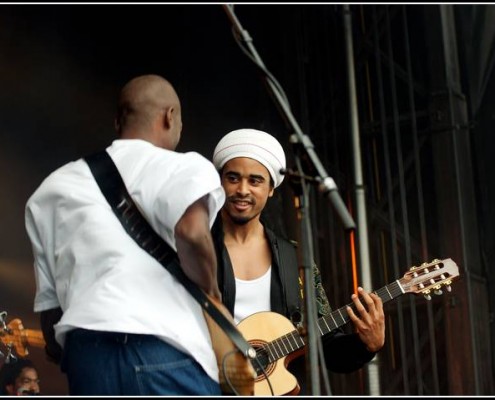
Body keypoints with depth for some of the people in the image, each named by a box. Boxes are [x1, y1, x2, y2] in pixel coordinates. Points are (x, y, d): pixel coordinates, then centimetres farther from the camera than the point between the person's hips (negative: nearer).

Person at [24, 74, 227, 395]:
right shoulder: (183, 167, 5)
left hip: (84, 356, 5)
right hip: (163, 354, -5)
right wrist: (211, 291, 0)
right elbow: (192, 232, -17)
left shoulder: (54, 187, 23)